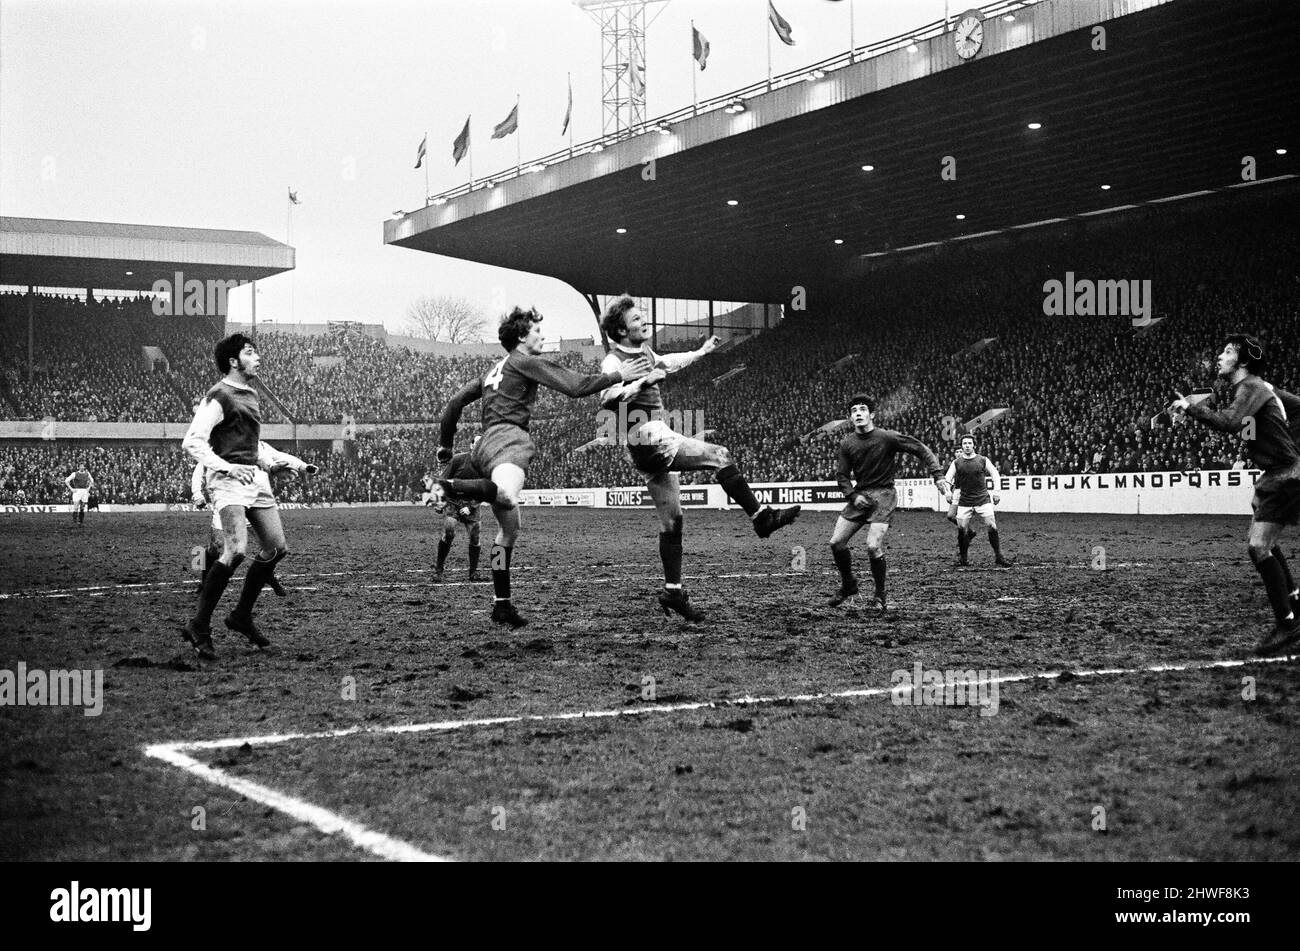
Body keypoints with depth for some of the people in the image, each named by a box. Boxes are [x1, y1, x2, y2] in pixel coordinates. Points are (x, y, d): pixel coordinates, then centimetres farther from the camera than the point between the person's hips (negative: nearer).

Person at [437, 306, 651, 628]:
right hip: (507, 437, -10)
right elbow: (575, 386, -4)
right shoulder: (525, 362, 5)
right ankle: (446, 488, -44)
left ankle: (501, 605, 15)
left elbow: (454, 404, 31)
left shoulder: (494, 370, 30)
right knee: (507, 497, -41)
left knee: (509, 529, 15)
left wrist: (445, 445, 38)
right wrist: (619, 376, 3)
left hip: (486, 444, 10)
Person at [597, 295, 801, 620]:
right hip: (646, 437, -10)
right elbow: (607, 398, -28)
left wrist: (700, 352, 46)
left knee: (671, 520, 9)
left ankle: (673, 591, 13)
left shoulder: (644, 353, 17)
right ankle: (761, 518, -9)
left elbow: (666, 362, 39)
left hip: (659, 440, 10)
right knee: (719, 456, -16)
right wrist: (643, 382, -32)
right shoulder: (614, 360, -11)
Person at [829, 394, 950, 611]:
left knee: (873, 546, -19)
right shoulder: (847, 444, 2)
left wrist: (938, 477, -13)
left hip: (883, 495, -5)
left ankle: (880, 596, 2)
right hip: (859, 496, 5)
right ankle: (848, 585, 22)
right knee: (836, 542, -2)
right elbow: (842, 475, 9)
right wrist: (853, 496, -9)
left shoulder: (887, 437, -10)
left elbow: (921, 449, -5)